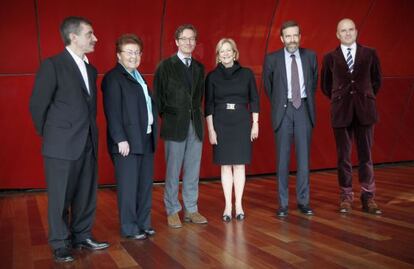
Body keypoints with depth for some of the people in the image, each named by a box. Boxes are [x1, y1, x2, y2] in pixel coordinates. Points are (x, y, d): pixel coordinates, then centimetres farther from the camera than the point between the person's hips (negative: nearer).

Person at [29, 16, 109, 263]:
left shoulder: (91, 69, 12)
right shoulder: (53, 65, -9)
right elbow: (38, 105, -7)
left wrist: (90, 133, 12)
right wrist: (50, 135, 1)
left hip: (88, 143, 6)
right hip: (62, 145, -6)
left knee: (87, 194, 13)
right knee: (60, 197, 5)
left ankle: (82, 236, 29)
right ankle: (60, 243, 20)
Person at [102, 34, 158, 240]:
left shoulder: (138, 76, 17)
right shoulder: (113, 78, -8)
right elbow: (112, 112, -15)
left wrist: (152, 131, 8)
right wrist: (121, 139, -20)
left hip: (146, 139, 8)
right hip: (127, 142, -8)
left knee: (145, 185, 13)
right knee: (128, 186, 1)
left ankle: (144, 223, 26)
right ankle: (129, 228, 13)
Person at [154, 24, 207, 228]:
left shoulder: (199, 67, 13)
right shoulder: (166, 66, -1)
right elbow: (158, 95, -1)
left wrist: (196, 113, 8)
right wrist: (166, 116, -2)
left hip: (195, 125, 4)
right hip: (175, 125, -4)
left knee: (193, 171, 8)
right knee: (173, 171, 3)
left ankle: (191, 210, 19)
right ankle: (172, 211, 14)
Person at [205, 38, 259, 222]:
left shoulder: (246, 73, 3)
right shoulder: (212, 76, 2)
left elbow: (254, 100, 6)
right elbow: (208, 105, 1)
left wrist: (255, 124, 2)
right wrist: (210, 130, -3)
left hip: (242, 124, 0)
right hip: (221, 124, 0)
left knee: (239, 165, 4)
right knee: (225, 165, 4)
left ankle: (238, 205, 14)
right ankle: (228, 205, 13)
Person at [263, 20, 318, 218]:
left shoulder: (310, 56, 5)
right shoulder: (272, 59, -1)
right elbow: (268, 86, 11)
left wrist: (308, 103, 14)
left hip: (303, 109, 2)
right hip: (283, 110, -1)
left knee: (304, 157, 5)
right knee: (282, 158, 2)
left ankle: (303, 201, 16)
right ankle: (283, 203, 10)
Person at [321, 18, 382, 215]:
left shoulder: (370, 54, 5)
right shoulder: (330, 58, 4)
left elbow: (376, 80, 15)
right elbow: (325, 86, 13)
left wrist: (365, 97, 11)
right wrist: (339, 100, 10)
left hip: (364, 111, 1)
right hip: (341, 112, 0)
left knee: (366, 156, 4)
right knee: (343, 157, 5)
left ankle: (368, 199, 11)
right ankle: (346, 198, 14)